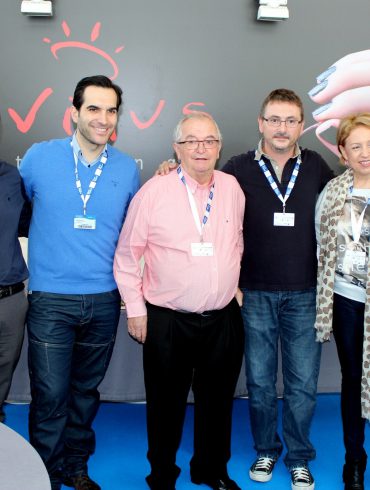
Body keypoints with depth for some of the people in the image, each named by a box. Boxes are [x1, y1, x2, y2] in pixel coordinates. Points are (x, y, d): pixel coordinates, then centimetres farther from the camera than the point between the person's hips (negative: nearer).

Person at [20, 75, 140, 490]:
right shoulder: (39, 157, -5)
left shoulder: (127, 169, 2)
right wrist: (27, 267, 8)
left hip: (104, 300, 3)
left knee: (86, 390, 15)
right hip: (51, 300, -2)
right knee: (50, 396, 0)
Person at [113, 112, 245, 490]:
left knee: (217, 401, 16)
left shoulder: (232, 188, 3)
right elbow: (127, 254, -2)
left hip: (223, 318, 3)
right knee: (166, 404, 11)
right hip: (168, 320, -3)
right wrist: (135, 308, -3)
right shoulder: (154, 191, -7)